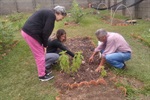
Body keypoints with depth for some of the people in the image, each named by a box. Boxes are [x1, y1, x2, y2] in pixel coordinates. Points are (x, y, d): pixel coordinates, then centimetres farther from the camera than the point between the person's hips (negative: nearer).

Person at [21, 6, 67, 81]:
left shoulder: (48, 13, 18)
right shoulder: (52, 16, -12)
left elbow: (44, 30, 17)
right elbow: (45, 32, -15)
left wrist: (44, 44, 14)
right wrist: (45, 45, -2)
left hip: (27, 31, 10)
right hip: (31, 33, -10)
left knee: (38, 54, 20)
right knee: (40, 55, 3)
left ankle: (42, 71, 36)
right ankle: (42, 75, 18)